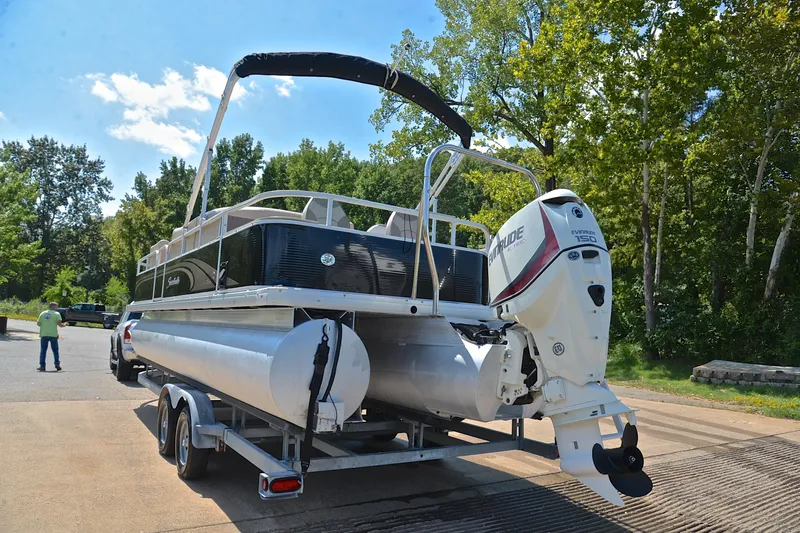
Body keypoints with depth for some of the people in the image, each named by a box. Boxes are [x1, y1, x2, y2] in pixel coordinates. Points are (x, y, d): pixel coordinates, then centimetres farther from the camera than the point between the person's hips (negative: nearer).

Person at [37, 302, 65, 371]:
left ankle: (42, 366, 5)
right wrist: (64, 325, 8)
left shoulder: (43, 313, 11)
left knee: (43, 350, 8)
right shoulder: (56, 314, -1)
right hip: (53, 334, -3)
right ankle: (57, 364, -2)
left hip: (44, 334, 3)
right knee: (55, 350, 7)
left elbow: (38, 323, 8)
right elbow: (59, 323, -12)